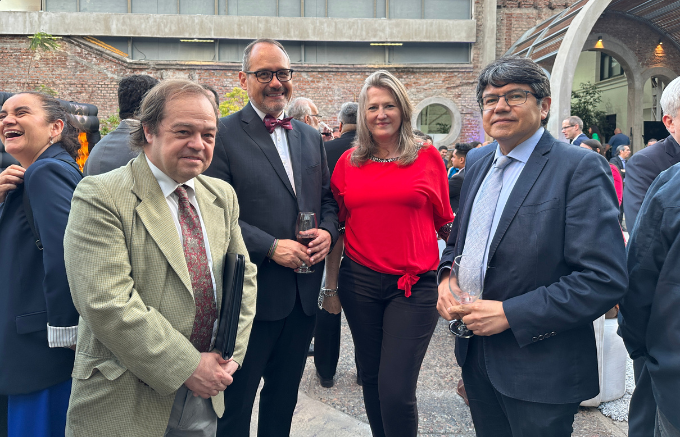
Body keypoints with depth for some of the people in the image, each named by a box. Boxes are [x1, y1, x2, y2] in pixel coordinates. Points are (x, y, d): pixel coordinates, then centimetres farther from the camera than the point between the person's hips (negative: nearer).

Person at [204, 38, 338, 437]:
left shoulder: (311, 137, 11)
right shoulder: (224, 134, -9)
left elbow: (327, 198, 16)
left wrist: (328, 232, -4)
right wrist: (271, 246, -20)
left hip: (304, 292, 6)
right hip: (252, 292, -5)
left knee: (284, 396, 22)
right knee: (235, 403, 11)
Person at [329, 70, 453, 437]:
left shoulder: (427, 156, -1)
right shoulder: (348, 161, 5)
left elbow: (444, 220, 5)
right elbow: (339, 223, 11)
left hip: (414, 285, -3)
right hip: (359, 281, 3)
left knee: (396, 390, -6)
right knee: (371, 379, 16)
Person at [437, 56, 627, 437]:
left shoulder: (580, 169, -14)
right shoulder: (479, 164, 8)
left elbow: (606, 279, -21)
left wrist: (509, 314, -21)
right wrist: (447, 276, -3)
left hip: (539, 370, -6)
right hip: (476, 357, 6)